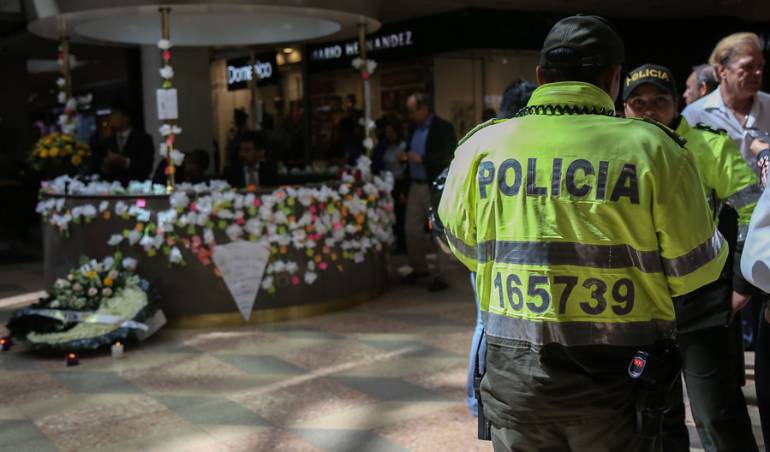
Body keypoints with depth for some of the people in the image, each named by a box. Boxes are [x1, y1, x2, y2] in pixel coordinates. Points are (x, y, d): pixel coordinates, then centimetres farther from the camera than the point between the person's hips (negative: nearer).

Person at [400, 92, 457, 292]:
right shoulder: (415, 129, 14)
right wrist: (405, 156, 2)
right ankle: (419, 268, 28)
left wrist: (421, 159, -22)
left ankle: (441, 276, 7)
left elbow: (449, 156, -18)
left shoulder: (443, 128, -9)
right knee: (411, 229, 10)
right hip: (416, 186, 7)